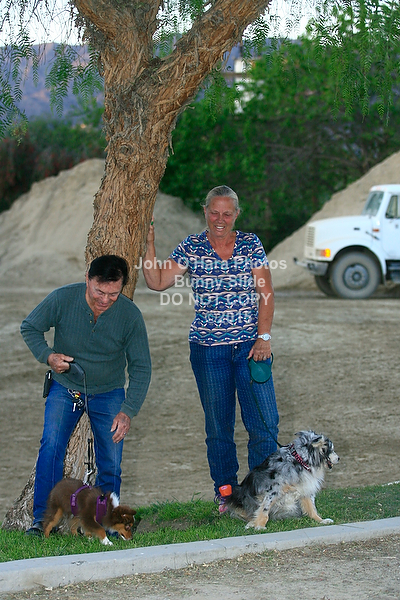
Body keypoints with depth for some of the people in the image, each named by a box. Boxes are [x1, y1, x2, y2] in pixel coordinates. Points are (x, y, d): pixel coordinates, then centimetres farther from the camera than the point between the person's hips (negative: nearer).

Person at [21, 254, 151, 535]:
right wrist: (48, 356, -21)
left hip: (108, 393, 0)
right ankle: (44, 518, -10)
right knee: (51, 445, -18)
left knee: (111, 461, -6)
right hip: (65, 388, 0)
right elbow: (30, 327, -2)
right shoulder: (63, 299, -19)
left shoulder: (130, 315, -18)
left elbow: (141, 367, -12)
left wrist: (128, 411, -21)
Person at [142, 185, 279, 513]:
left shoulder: (250, 244, 3)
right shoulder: (191, 248, 3)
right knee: (218, 427, 6)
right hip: (208, 348, 0)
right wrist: (149, 244, -6)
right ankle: (225, 494, 17)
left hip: (249, 345, 0)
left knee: (265, 422, -6)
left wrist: (264, 337, -8)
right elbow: (157, 281, 1)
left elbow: (265, 293, 0)